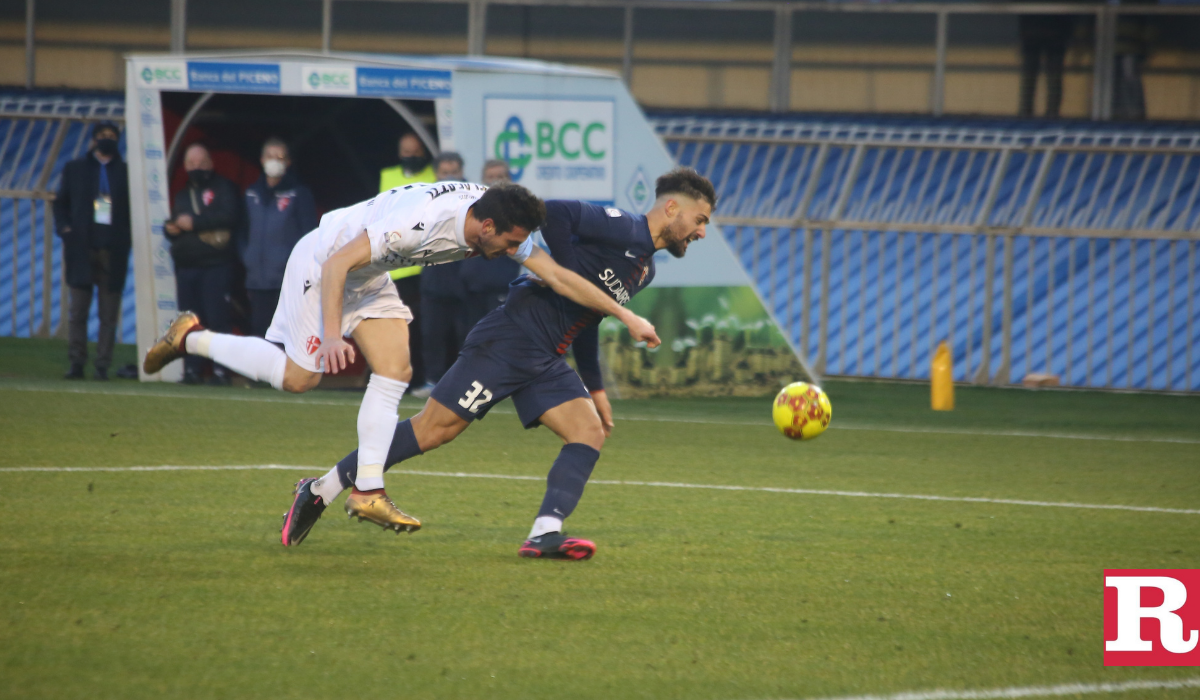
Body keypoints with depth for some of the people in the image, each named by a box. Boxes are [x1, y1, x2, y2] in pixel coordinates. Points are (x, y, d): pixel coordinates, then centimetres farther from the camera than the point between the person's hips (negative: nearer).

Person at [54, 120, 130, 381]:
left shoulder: (126, 173, 9)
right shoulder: (74, 169, 13)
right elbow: (61, 203, 15)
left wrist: (127, 238, -4)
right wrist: (64, 229, -1)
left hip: (113, 251, -1)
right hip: (82, 249, 1)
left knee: (109, 314, -2)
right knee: (78, 310, -1)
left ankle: (103, 365, -1)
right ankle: (76, 363, 2)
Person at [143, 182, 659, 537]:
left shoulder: (499, 224, -14)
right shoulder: (421, 220, -37)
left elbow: (556, 275, -7)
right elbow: (339, 262, -31)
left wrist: (625, 315, -9)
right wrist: (332, 334, -33)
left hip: (366, 275, 8)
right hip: (322, 260, -8)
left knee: (395, 370, -6)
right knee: (298, 378, -7)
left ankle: (367, 491, -6)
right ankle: (191, 339, 10)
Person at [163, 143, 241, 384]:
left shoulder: (223, 188, 4)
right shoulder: (182, 195, 25)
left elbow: (230, 216, -11)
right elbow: (174, 225, 30)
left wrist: (194, 222, -12)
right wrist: (170, 228, 5)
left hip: (216, 266, -6)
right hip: (186, 267, 6)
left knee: (217, 318, -11)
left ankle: (221, 369, -10)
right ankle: (192, 368, 3)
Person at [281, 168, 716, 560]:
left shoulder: (645, 270, 21)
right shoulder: (623, 230, -9)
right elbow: (555, 214, -22)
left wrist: (595, 388, 26)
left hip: (546, 364, 9)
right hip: (509, 342, -9)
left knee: (590, 432, -9)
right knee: (433, 431, -8)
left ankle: (544, 534, -22)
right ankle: (320, 492, 2)